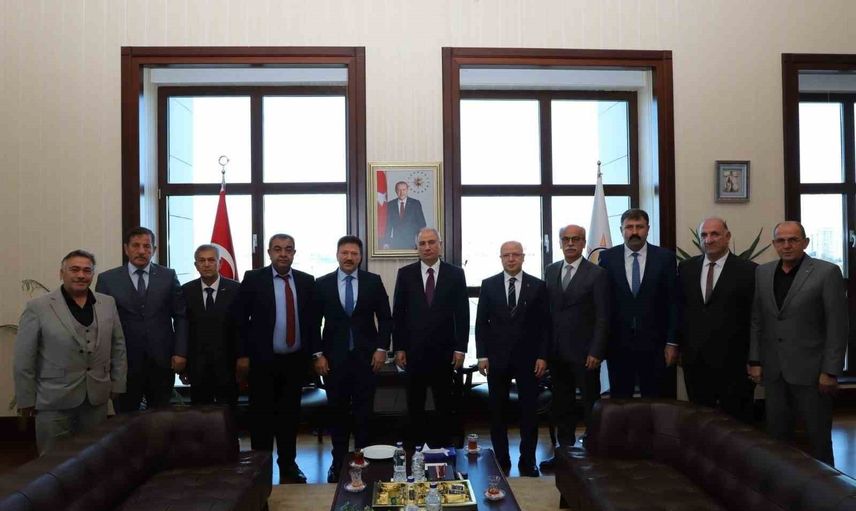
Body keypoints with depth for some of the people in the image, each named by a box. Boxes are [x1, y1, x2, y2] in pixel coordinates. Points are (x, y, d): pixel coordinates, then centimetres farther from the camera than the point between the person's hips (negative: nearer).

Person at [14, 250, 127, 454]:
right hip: (54, 399, -3)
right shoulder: (38, 307, -7)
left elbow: (118, 345, 10)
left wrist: (117, 384, 8)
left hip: (97, 396, 3)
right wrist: (26, 399, -4)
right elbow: (24, 359, -5)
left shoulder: (108, 303, 5)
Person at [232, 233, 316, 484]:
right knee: (262, 416, 6)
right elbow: (239, 318, -4)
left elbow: (312, 319, 8)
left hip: (295, 361, 3)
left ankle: (288, 465, 26)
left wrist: (312, 353, 4)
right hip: (262, 361, -2)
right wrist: (243, 355, -7)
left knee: (290, 415, 13)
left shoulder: (306, 281, 3)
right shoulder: (253, 279, -4)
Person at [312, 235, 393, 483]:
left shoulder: (373, 281, 2)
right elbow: (314, 322, 4)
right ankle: (338, 461, 20)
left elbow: (385, 318, 4)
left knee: (364, 412, 6)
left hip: (366, 357, 0)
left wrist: (381, 348, -4)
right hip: (334, 358, 0)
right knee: (338, 412, 8)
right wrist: (317, 354, -2)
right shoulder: (322, 284, 2)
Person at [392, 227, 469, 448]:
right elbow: (398, 313, 3)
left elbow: (462, 313, 0)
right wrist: (398, 348, -1)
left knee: (444, 405, 8)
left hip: (444, 351, 0)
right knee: (415, 405, 10)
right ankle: (415, 446, 22)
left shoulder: (455, 273, 1)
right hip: (414, 350, 1)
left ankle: (442, 447, 20)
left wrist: (460, 348, -5)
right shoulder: (405, 273, 2)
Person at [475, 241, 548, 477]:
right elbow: (481, 323, 3)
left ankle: (527, 461, 16)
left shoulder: (538, 285, 2)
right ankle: (501, 461, 18)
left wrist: (542, 356, -5)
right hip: (497, 358, 1)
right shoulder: (488, 285, 3)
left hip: (528, 358, 0)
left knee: (529, 411, 5)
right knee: (497, 412, 7)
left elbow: (544, 324, 2)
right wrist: (482, 355, -3)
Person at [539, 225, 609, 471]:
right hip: (557, 351, 5)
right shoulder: (550, 271, 9)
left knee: (591, 405, 5)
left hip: (584, 352, -5)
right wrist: (545, 347, 5)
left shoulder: (597, 274, -5)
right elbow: (546, 310, 10)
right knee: (562, 405, 12)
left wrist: (596, 352, -13)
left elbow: (602, 317, -8)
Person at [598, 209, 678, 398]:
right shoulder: (607, 258, 2)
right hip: (617, 343, 1)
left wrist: (671, 342, -3)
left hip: (654, 344, 0)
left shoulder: (665, 258, 0)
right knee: (618, 402, 9)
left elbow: (673, 302, 1)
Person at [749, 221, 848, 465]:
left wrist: (831, 371, -11)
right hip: (774, 371, 4)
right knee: (776, 435, 9)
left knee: (818, 436, 8)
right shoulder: (762, 273, 7)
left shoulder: (827, 272, -7)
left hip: (811, 370, -4)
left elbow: (837, 326, -8)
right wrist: (755, 360, 5)